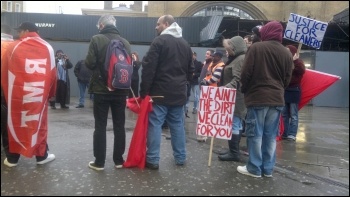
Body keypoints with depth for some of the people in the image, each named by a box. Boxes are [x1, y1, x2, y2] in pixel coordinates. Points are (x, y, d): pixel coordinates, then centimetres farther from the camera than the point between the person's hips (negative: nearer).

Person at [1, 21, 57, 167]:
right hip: (40, 95, 1)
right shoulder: (47, 48, 3)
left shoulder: (14, 47, 0)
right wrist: (50, 93, 14)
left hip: (17, 94, 0)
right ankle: (42, 155, 21)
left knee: (15, 123, 13)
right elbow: (52, 73, 5)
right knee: (39, 123, 13)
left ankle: (12, 158, 22)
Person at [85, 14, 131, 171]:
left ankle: (99, 162, 11)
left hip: (101, 89, -3)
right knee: (119, 126, 10)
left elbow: (90, 63, -12)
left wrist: (98, 67, 9)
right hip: (120, 90, 3)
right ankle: (118, 160, 19)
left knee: (100, 126, 5)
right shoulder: (125, 42, 4)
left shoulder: (97, 39, -7)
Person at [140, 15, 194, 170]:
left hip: (160, 92, -6)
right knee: (178, 125, 12)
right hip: (179, 93, 7)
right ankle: (180, 158, 19)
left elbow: (149, 68, -14)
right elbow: (190, 70, 19)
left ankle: (152, 160, 3)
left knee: (154, 125, 0)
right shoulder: (185, 44, 15)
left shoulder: (159, 41, -8)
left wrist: (144, 90, -10)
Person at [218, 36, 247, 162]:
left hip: (236, 98, -11)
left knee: (233, 125, -7)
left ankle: (234, 153, 0)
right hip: (234, 97, 11)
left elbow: (238, 80, -23)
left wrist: (226, 88, -31)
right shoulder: (236, 58, 20)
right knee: (236, 125, 14)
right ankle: (234, 151, 22)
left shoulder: (241, 59, -13)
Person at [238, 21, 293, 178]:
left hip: (258, 97, -5)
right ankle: (268, 168, 18)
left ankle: (254, 168, 10)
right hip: (277, 99, 5)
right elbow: (287, 79, 10)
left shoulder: (256, 48, -6)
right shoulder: (286, 53, 8)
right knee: (271, 135, 11)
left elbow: (246, 74, -8)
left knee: (255, 134, 3)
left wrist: (244, 90, 8)